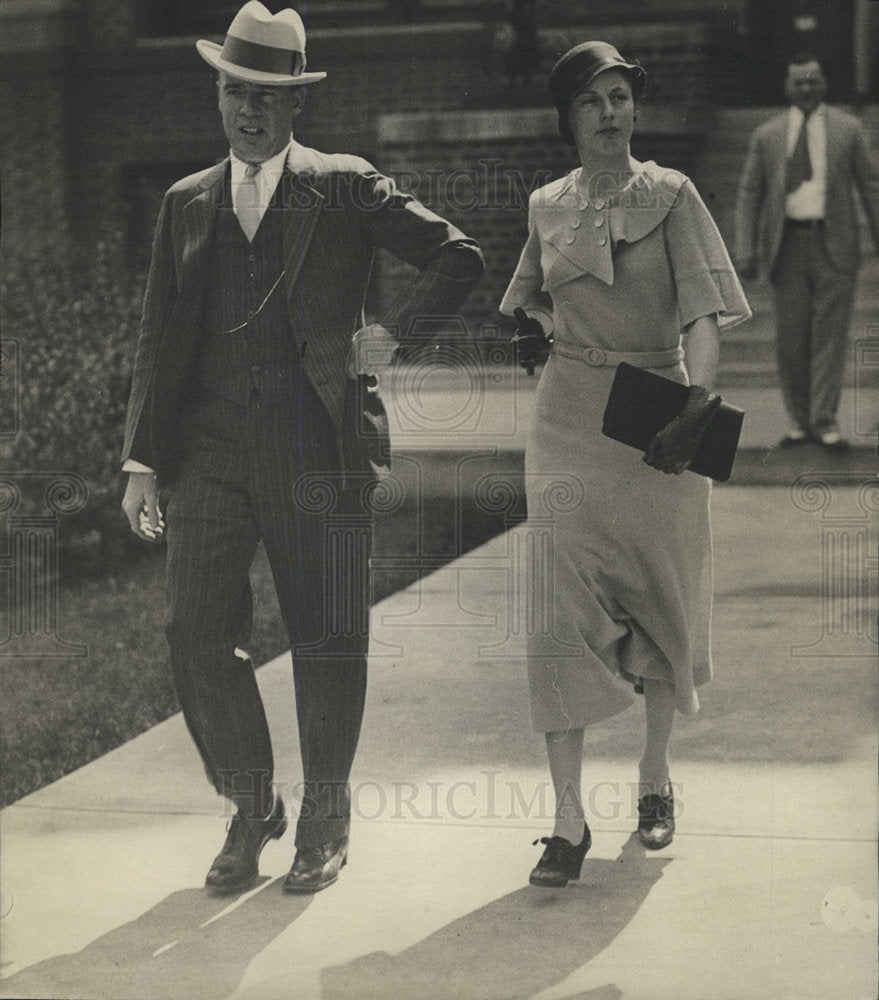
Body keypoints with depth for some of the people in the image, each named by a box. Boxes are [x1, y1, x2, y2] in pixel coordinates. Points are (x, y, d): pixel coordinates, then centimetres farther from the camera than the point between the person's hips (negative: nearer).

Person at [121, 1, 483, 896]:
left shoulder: (346, 189, 5)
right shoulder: (186, 204, 14)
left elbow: (459, 258, 6)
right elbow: (159, 339, 13)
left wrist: (391, 332, -6)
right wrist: (142, 460, 5)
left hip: (318, 451, -2)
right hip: (210, 450, 3)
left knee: (327, 643, 3)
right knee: (196, 635, -5)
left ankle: (325, 821, 20)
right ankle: (250, 809, 14)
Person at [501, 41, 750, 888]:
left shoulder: (670, 197, -2)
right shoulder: (546, 208, 7)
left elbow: (702, 308, -14)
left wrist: (699, 401, -28)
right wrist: (533, 329, 4)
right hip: (570, 421, 1)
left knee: (662, 605, 10)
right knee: (561, 605, -9)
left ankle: (655, 776, 32)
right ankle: (569, 818, -8)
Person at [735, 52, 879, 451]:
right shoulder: (767, 135, 8)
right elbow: (749, 195, 9)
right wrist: (745, 252, 0)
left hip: (834, 246, -1)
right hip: (788, 247, 1)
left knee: (830, 334, -5)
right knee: (790, 337, 1)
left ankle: (825, 421, -2)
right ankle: (799, 421, 11)